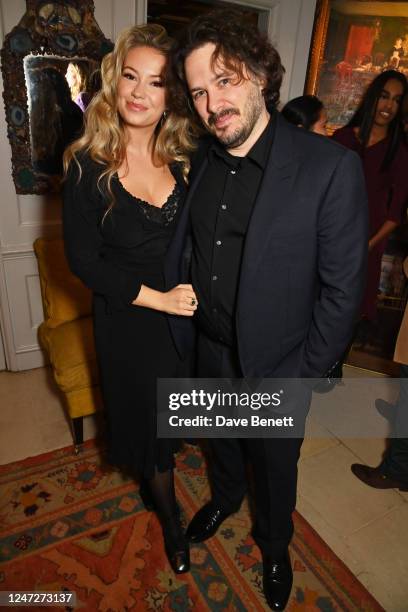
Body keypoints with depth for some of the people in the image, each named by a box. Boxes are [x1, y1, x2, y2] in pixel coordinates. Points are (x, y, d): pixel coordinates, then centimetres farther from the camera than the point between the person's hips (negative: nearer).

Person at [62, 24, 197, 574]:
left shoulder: (184, 159, -3)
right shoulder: (89, 165, -12)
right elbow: (82, 259, -13)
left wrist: (195, 289, -11)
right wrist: (157, 297, -18)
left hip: (186, 314, 3)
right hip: (128, 320, -2)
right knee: (148, 419, 16)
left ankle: (157, 479, 57)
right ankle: (169, 516, 46)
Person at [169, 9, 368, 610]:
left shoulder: (331, 166, -21)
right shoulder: (202, 160, -4)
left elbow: (342, 290, -16)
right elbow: (181, 250, 6)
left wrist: (300, 376, -12)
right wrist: (178, 326, 2)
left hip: (277, 366, -4)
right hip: (210, 351, 5)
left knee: (275, 465, 22)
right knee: (221, 441, 29)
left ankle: (275, 545, 54)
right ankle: (225, 497, 63)